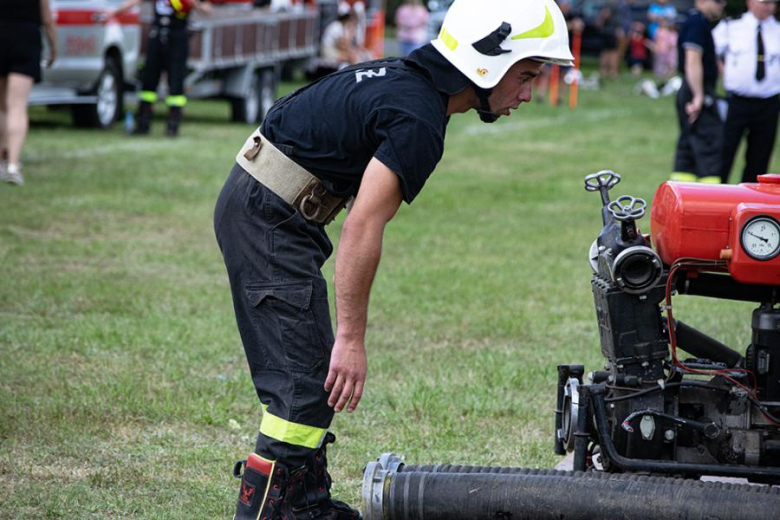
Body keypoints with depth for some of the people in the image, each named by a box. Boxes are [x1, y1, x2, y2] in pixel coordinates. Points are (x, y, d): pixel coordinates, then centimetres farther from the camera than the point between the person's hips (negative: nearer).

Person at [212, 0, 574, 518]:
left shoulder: (406, 78, 10)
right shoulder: (419, 120, -20)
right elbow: (363, 230, -25)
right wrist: (352, 339, -24)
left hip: (253, 202, 10)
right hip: (269, 217, -10)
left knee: (313, 370, 16)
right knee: (306, 380, -11)